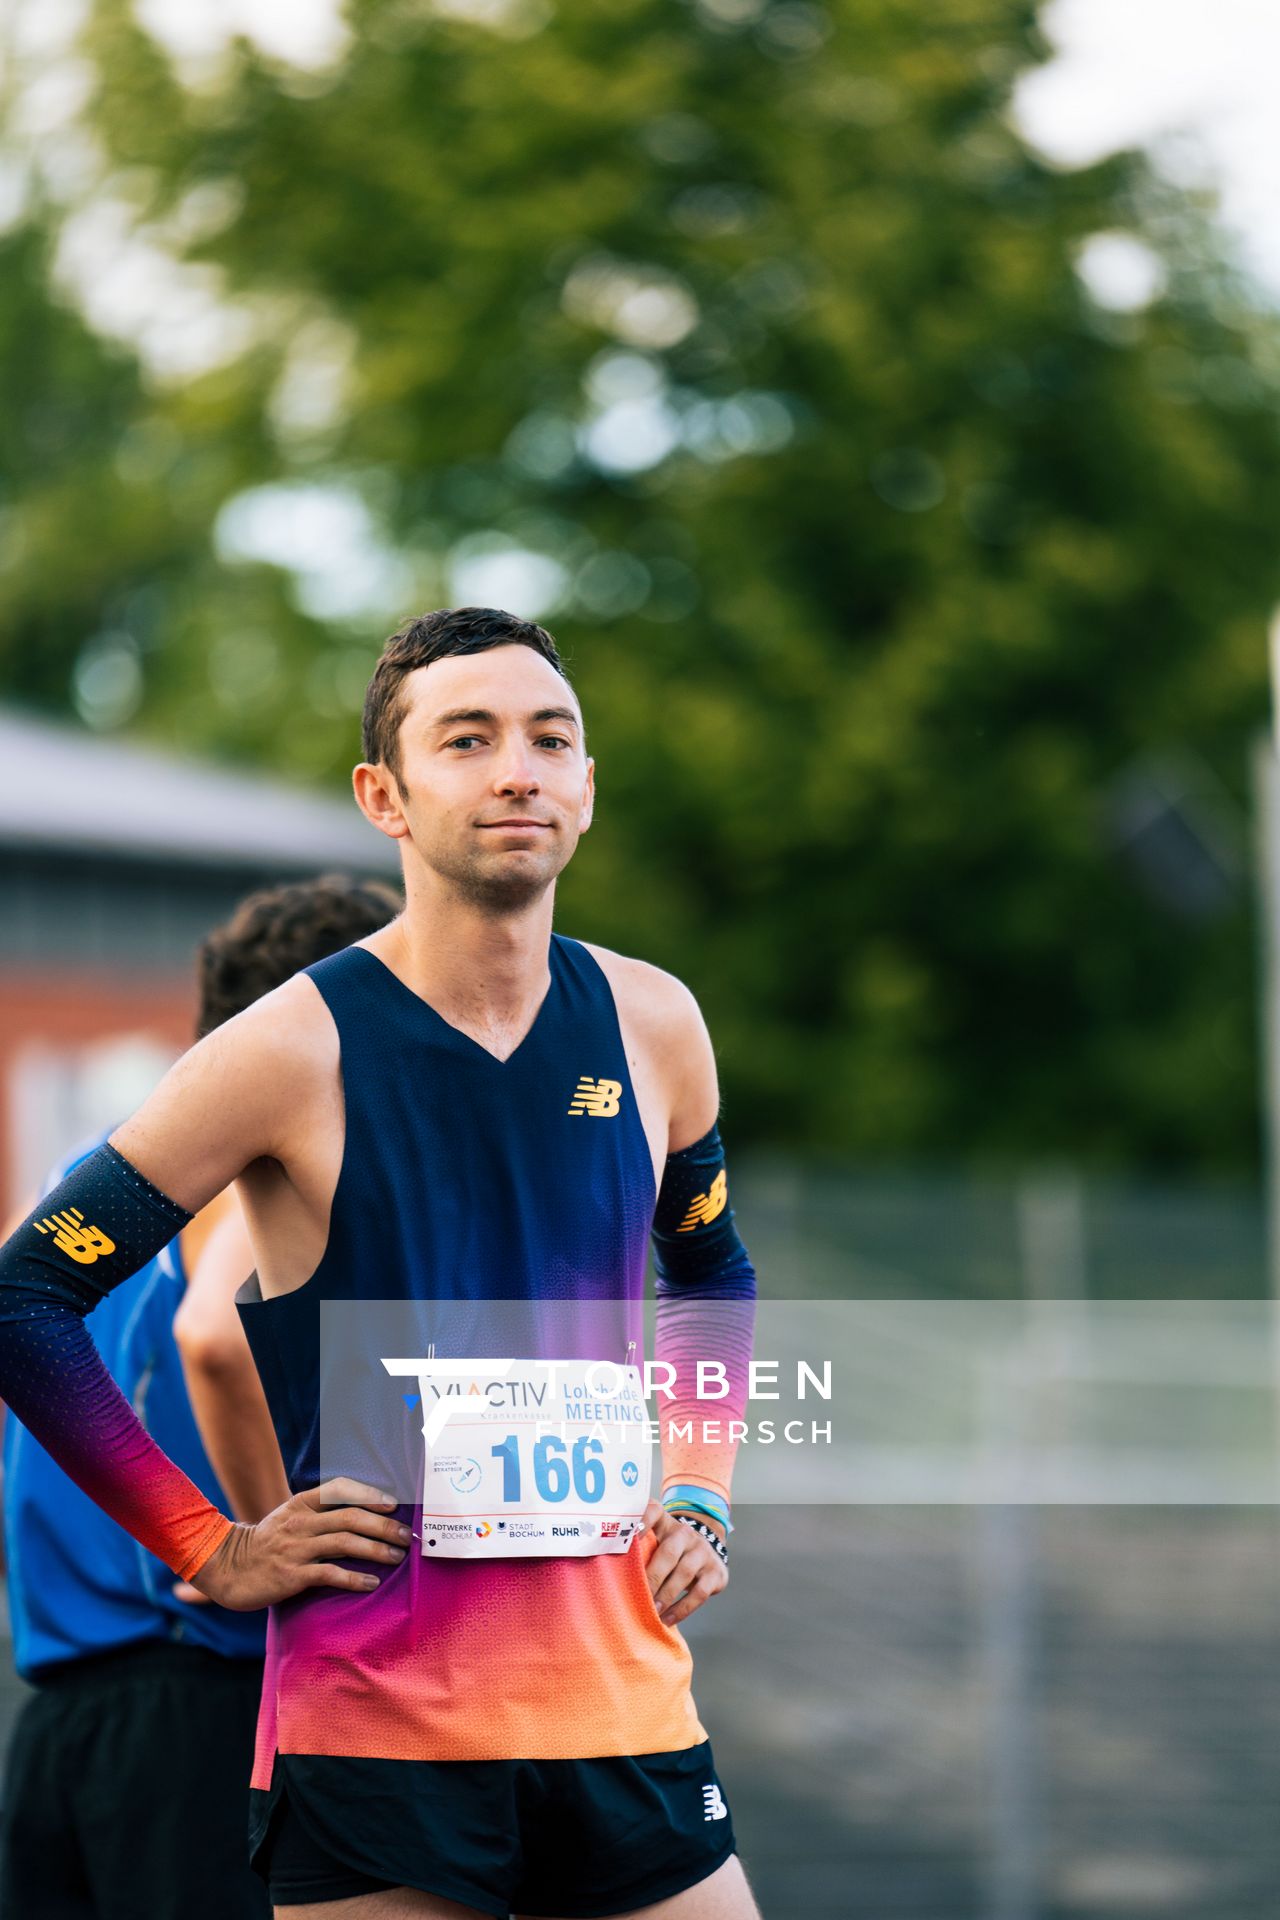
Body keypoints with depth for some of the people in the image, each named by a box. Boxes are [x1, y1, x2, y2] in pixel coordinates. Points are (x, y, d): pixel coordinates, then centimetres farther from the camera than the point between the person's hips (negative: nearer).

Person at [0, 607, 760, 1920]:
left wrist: (698, 1498, 11)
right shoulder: (296, 1051, -10)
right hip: (373, 1718, -4)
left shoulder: (650, 1027, 5)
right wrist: (211, 1553, -7)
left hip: (617, 1698, 4)